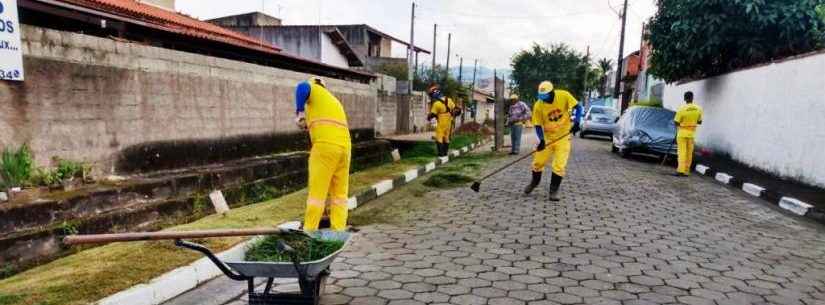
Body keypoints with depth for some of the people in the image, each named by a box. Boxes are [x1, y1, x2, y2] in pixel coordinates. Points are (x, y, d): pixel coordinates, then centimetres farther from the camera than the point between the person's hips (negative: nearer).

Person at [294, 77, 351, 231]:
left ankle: (309, 232, 2)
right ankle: (338, 231, 9)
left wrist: (299, 112, -3)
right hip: (343, 146, 7)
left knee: (317, 192, -3)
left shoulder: (316, 90, 11)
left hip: (326, 146, -7)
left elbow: (302, 87, -13)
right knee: (340, 193, 10)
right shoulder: (334, 102, 33)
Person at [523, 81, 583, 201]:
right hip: (547, 137, 1)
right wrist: (541, 140, -22)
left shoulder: (564, 96, -17)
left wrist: (576, 122, -21)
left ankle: (554, 190, 8)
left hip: (563, 136, -1)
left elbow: (578, 107, -6)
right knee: (538, 162, 7)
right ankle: (534, 182, 36)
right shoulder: (538, 105, -15)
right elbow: (538, 125, -8)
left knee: (559, 165, -7)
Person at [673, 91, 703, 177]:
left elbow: (677, 123, -11)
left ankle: (681, 170, -12)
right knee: (689, 153, 8)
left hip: (682, 133, -4)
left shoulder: (682, 109, -15)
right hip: (692, 133, 4)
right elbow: (699, 122, 8)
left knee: (682, 152, -4)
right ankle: (686, 171, 13)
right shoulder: (698, 109, -1)